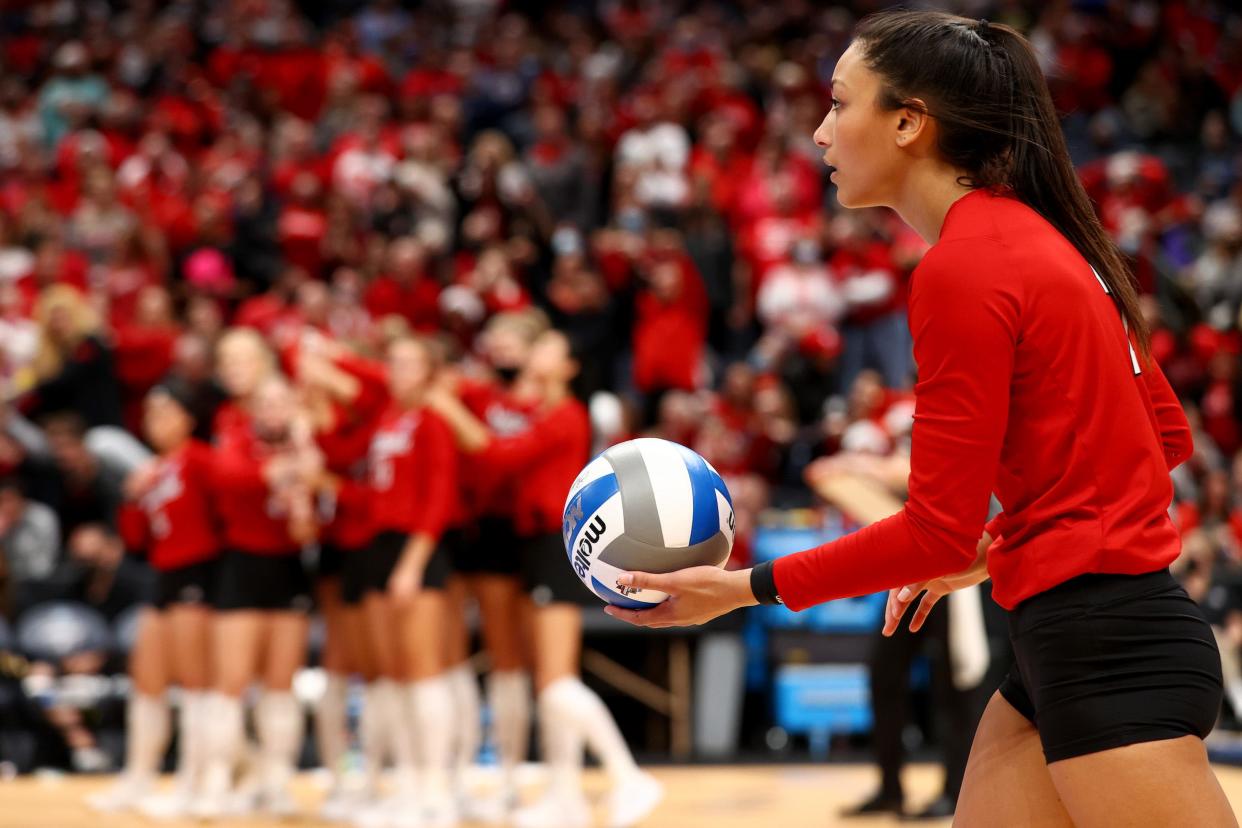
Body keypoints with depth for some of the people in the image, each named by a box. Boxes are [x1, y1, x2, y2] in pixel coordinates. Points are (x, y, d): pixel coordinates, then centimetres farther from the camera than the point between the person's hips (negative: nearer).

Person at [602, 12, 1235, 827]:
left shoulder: (962, 269, -15)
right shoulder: (1043, 238, 12)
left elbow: (938, 532, -15)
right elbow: (1167, 436, 19)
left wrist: (749, 587, -6)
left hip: (1107, 653, -10)